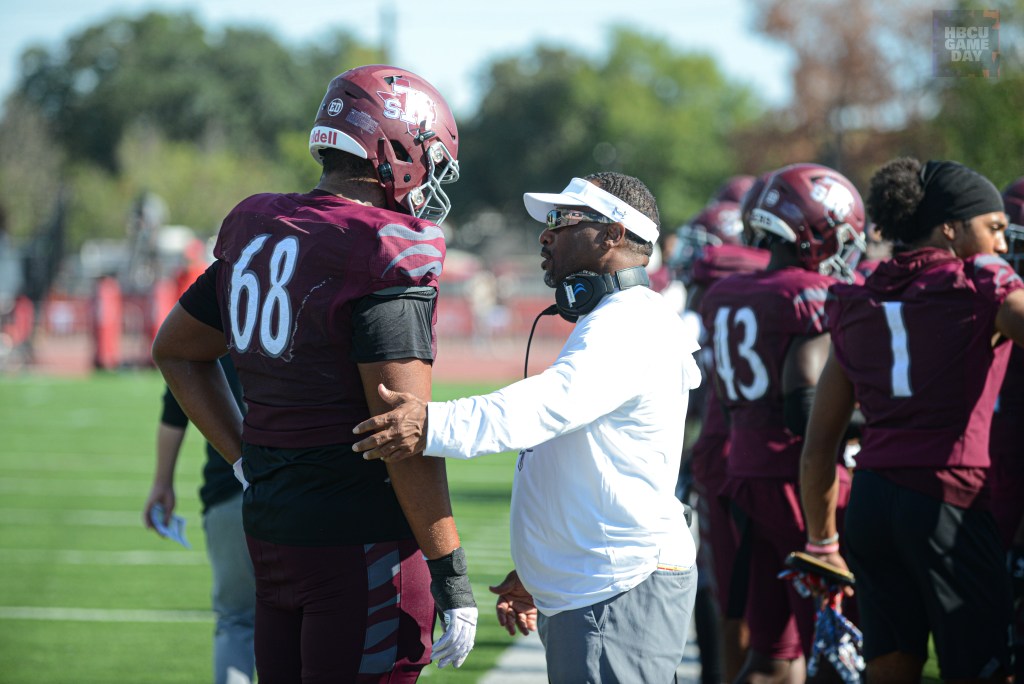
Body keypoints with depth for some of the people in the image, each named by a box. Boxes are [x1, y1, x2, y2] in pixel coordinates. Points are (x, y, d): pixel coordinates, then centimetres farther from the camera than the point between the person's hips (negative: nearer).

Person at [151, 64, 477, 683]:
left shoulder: (256, 231, 9)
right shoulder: (389, 258, -16)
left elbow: (176, 350, 23)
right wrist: (451, 574, -14)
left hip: (270, 522, 8)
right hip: (360, 542, -8)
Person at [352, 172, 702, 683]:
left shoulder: (631, 326, -15)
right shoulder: (612, 324, 21)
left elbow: (553, 402, -35)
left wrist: (438, 425, -46)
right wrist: (535, 574, 25)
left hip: (620, 599, -11)